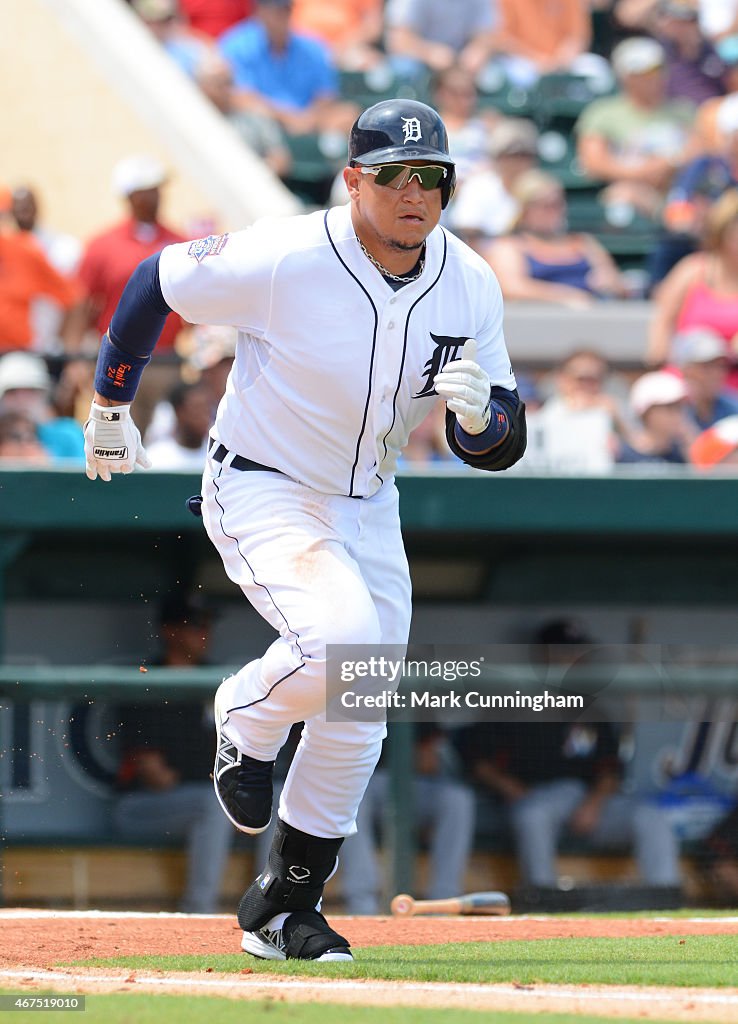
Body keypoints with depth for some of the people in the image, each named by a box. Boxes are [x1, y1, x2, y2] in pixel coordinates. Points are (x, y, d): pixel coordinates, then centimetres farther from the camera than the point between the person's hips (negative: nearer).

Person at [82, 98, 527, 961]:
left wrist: (479, 413, -30)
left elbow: (498, 449, -5)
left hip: (365, 504, 6)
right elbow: (154, 284, -9)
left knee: (357, 720, 7)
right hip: (260, 492, -6)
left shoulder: (470, 288, -10)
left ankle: (282, 909, 24)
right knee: (343, 633, -30)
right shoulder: (283, 260, -25)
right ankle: (248, 718, 4)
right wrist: (108, 409, 3)